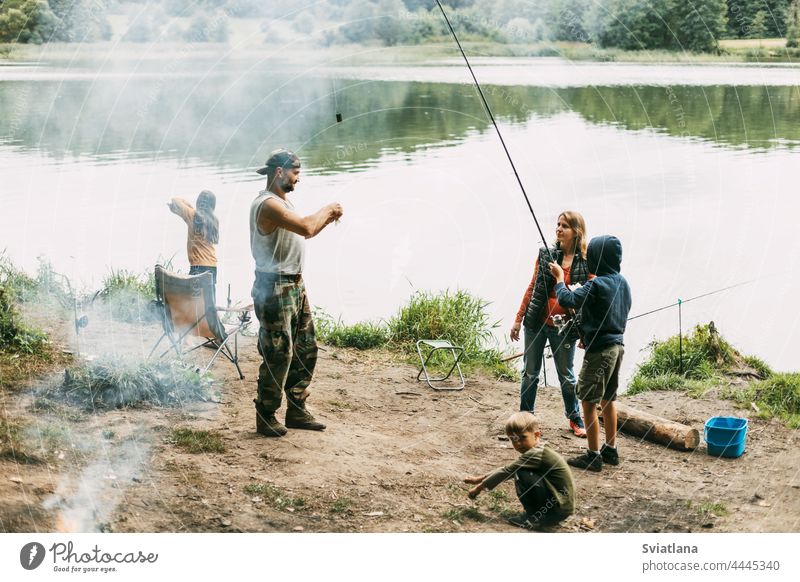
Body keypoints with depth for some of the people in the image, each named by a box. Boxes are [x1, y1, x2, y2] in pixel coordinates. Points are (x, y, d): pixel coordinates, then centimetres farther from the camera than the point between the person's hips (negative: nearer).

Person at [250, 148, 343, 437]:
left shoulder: (283, 202, 15)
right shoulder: (268, 204, -18)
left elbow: (305, 232, 25)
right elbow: (305, 227, -30)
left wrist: (327, 218, 8)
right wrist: (327, 209, -12)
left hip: (295, 284, 10)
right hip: (274, 287, -10)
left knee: (306, 349, 14)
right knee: (278, 354, -5)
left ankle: (296, 410, 23)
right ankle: (266, 418, 6)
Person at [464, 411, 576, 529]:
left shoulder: (536, 454, -19)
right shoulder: (538, 451, 10)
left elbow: (507, 471, -16)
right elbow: (508, 471, 16)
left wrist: (480, 487, -8)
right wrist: (480, 479, 13)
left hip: (560, 508, -10)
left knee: (521, 474, -19)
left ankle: (534, 516, -7)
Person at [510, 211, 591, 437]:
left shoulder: (586, 262, -8)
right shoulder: (546, 254, -1)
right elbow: (533, 288, 6)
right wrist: (518, 319, 6)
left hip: (564, 327, -2)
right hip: (537, 323, 2)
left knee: (566, 375, 10)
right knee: (530, 372, 10)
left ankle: (575, 420, 27)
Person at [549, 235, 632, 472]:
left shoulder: (596, 285, -19)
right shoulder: (622, 283, 7)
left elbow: (567, 300, -21)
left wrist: (560, 278, -4)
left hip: (600, 349, -9)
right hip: (617, 345, 9)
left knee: (588, 401, -1)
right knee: (608, 399, 18)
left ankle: (594, 456, 1)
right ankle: (610, 450, 25)